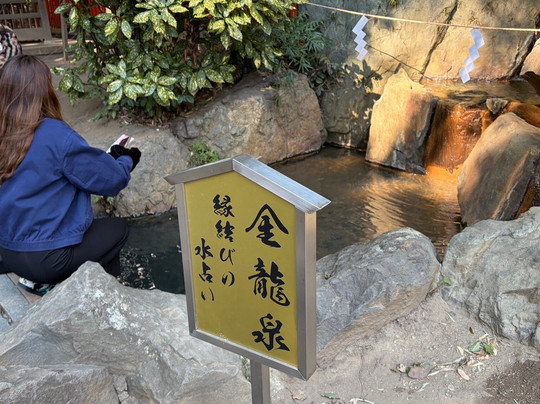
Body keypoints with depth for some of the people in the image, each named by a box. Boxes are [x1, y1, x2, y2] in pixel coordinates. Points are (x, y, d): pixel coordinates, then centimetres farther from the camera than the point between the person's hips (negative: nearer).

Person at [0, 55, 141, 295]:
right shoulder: (56, 136, -20)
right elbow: (112, 179, -12)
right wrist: (127, 161, 9)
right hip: (48, 259, -6)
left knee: (96, 226, 26)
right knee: (117, 228, 17)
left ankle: (38, 280, 17)